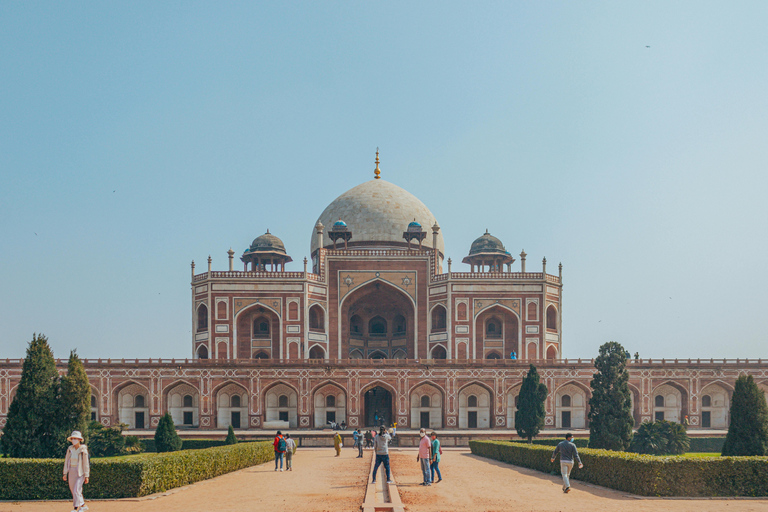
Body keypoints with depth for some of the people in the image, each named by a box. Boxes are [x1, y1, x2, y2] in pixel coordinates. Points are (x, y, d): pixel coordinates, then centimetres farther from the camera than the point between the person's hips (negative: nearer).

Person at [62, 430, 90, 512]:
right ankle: (83, 505, 24)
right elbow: (66, 461, 10)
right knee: (73, 490, 9)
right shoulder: (70, 449, 6)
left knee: (76, 490, -14)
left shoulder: (83, 450, -7)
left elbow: (86, 463, -7)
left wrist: (86, 476, -9)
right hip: (71, 472, 6)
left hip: (80, 472, -6)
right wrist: (65, 473, 5)